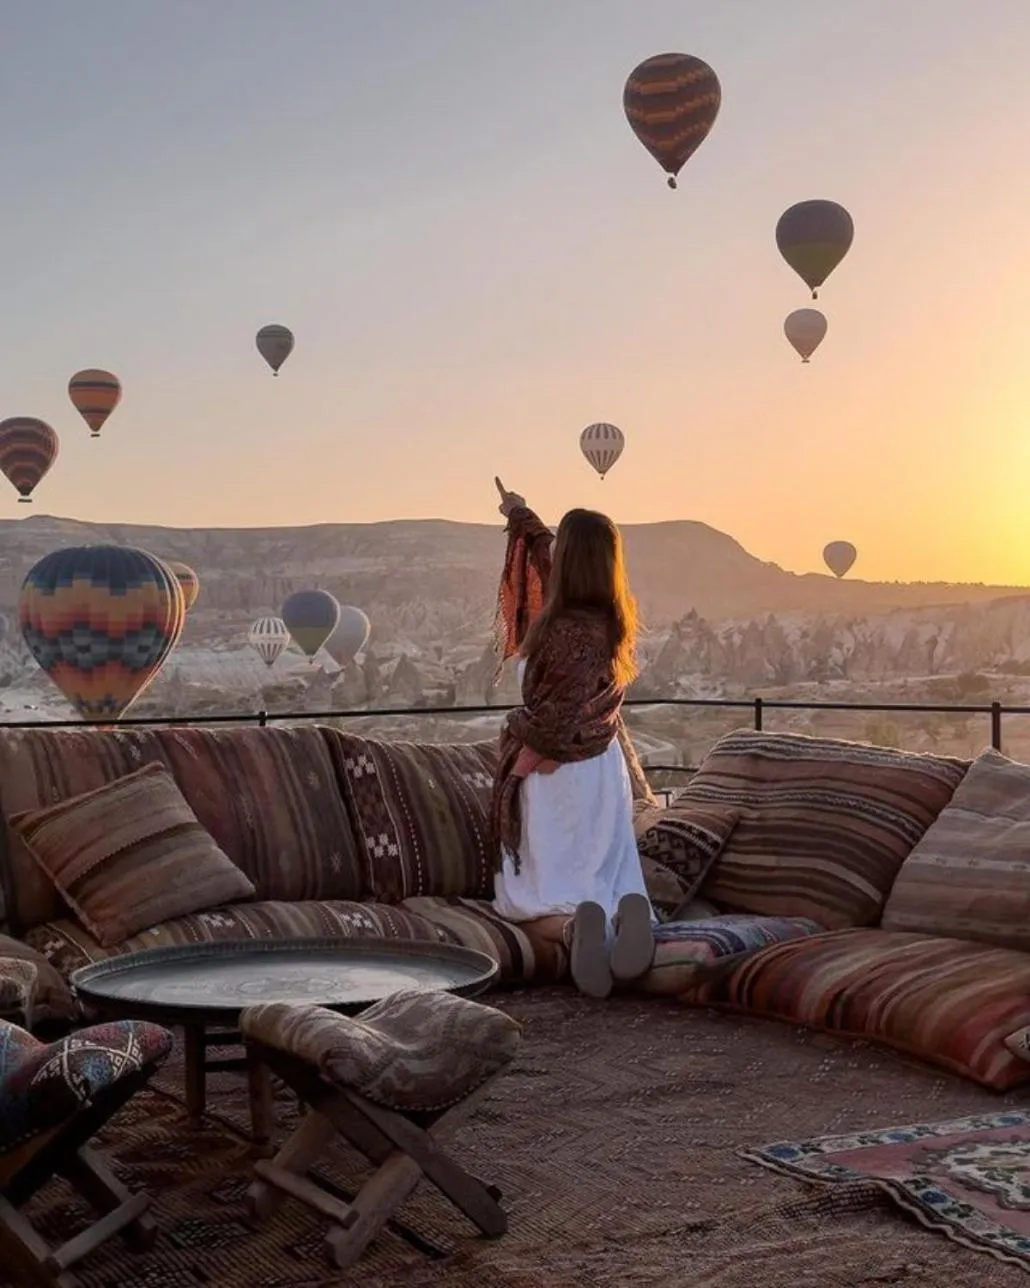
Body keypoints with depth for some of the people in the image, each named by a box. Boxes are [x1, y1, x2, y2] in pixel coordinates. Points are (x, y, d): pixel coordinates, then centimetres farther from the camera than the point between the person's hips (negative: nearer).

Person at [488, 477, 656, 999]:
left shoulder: (572, 631, -21)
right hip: (603, 770, 8)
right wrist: (521, 518, 37)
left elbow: (554, 720, -19)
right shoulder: (609, 617, 4)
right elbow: (548, 568, 23)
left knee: (535, 897, -2)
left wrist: (516, 733, 1)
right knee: (607, 883, 7)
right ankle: (627, 912, -27)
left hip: (557, 775, -8)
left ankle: (572, 926, -34)